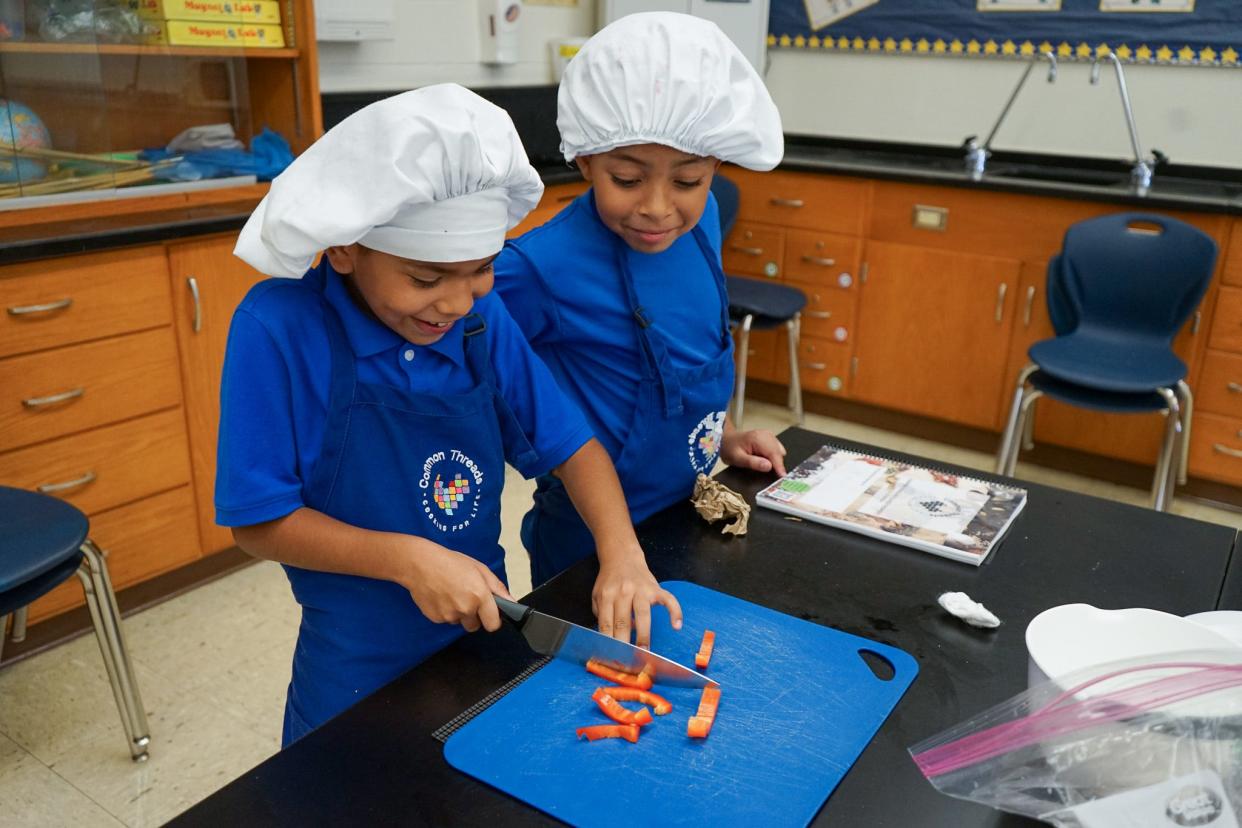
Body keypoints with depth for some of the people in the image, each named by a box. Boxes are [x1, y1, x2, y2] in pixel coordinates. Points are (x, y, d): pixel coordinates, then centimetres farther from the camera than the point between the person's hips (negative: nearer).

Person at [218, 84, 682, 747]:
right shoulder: (279, 327, -19)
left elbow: (570, 445, -3)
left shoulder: (481, 316, -8)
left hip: (489, 627, 4)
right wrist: (407, 559, -25)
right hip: (361, 670, -4)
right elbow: (260, 522, -16)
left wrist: (622, 552, -18)